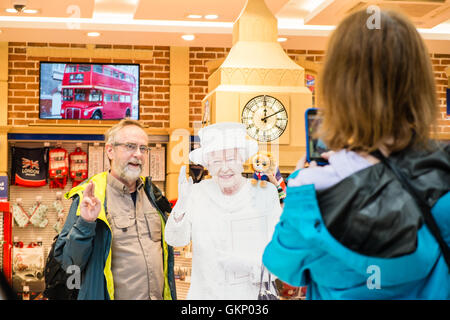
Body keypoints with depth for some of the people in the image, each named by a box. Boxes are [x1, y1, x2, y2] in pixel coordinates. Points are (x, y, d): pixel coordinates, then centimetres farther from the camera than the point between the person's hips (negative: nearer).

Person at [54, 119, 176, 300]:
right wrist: (85, 224, -25)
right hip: (115, 296, -5)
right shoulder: (88, 198, -9)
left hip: (159, 295, 5)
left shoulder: (152, 194, 7)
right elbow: (67, 262, -12)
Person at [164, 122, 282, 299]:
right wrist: (181, 207, -26)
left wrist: (250, 265, -22)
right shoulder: (198, 193, -1)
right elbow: (175, 240, -9)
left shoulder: (265, 193, -5)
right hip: (204, 293, 2)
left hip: (252, 294, -1)